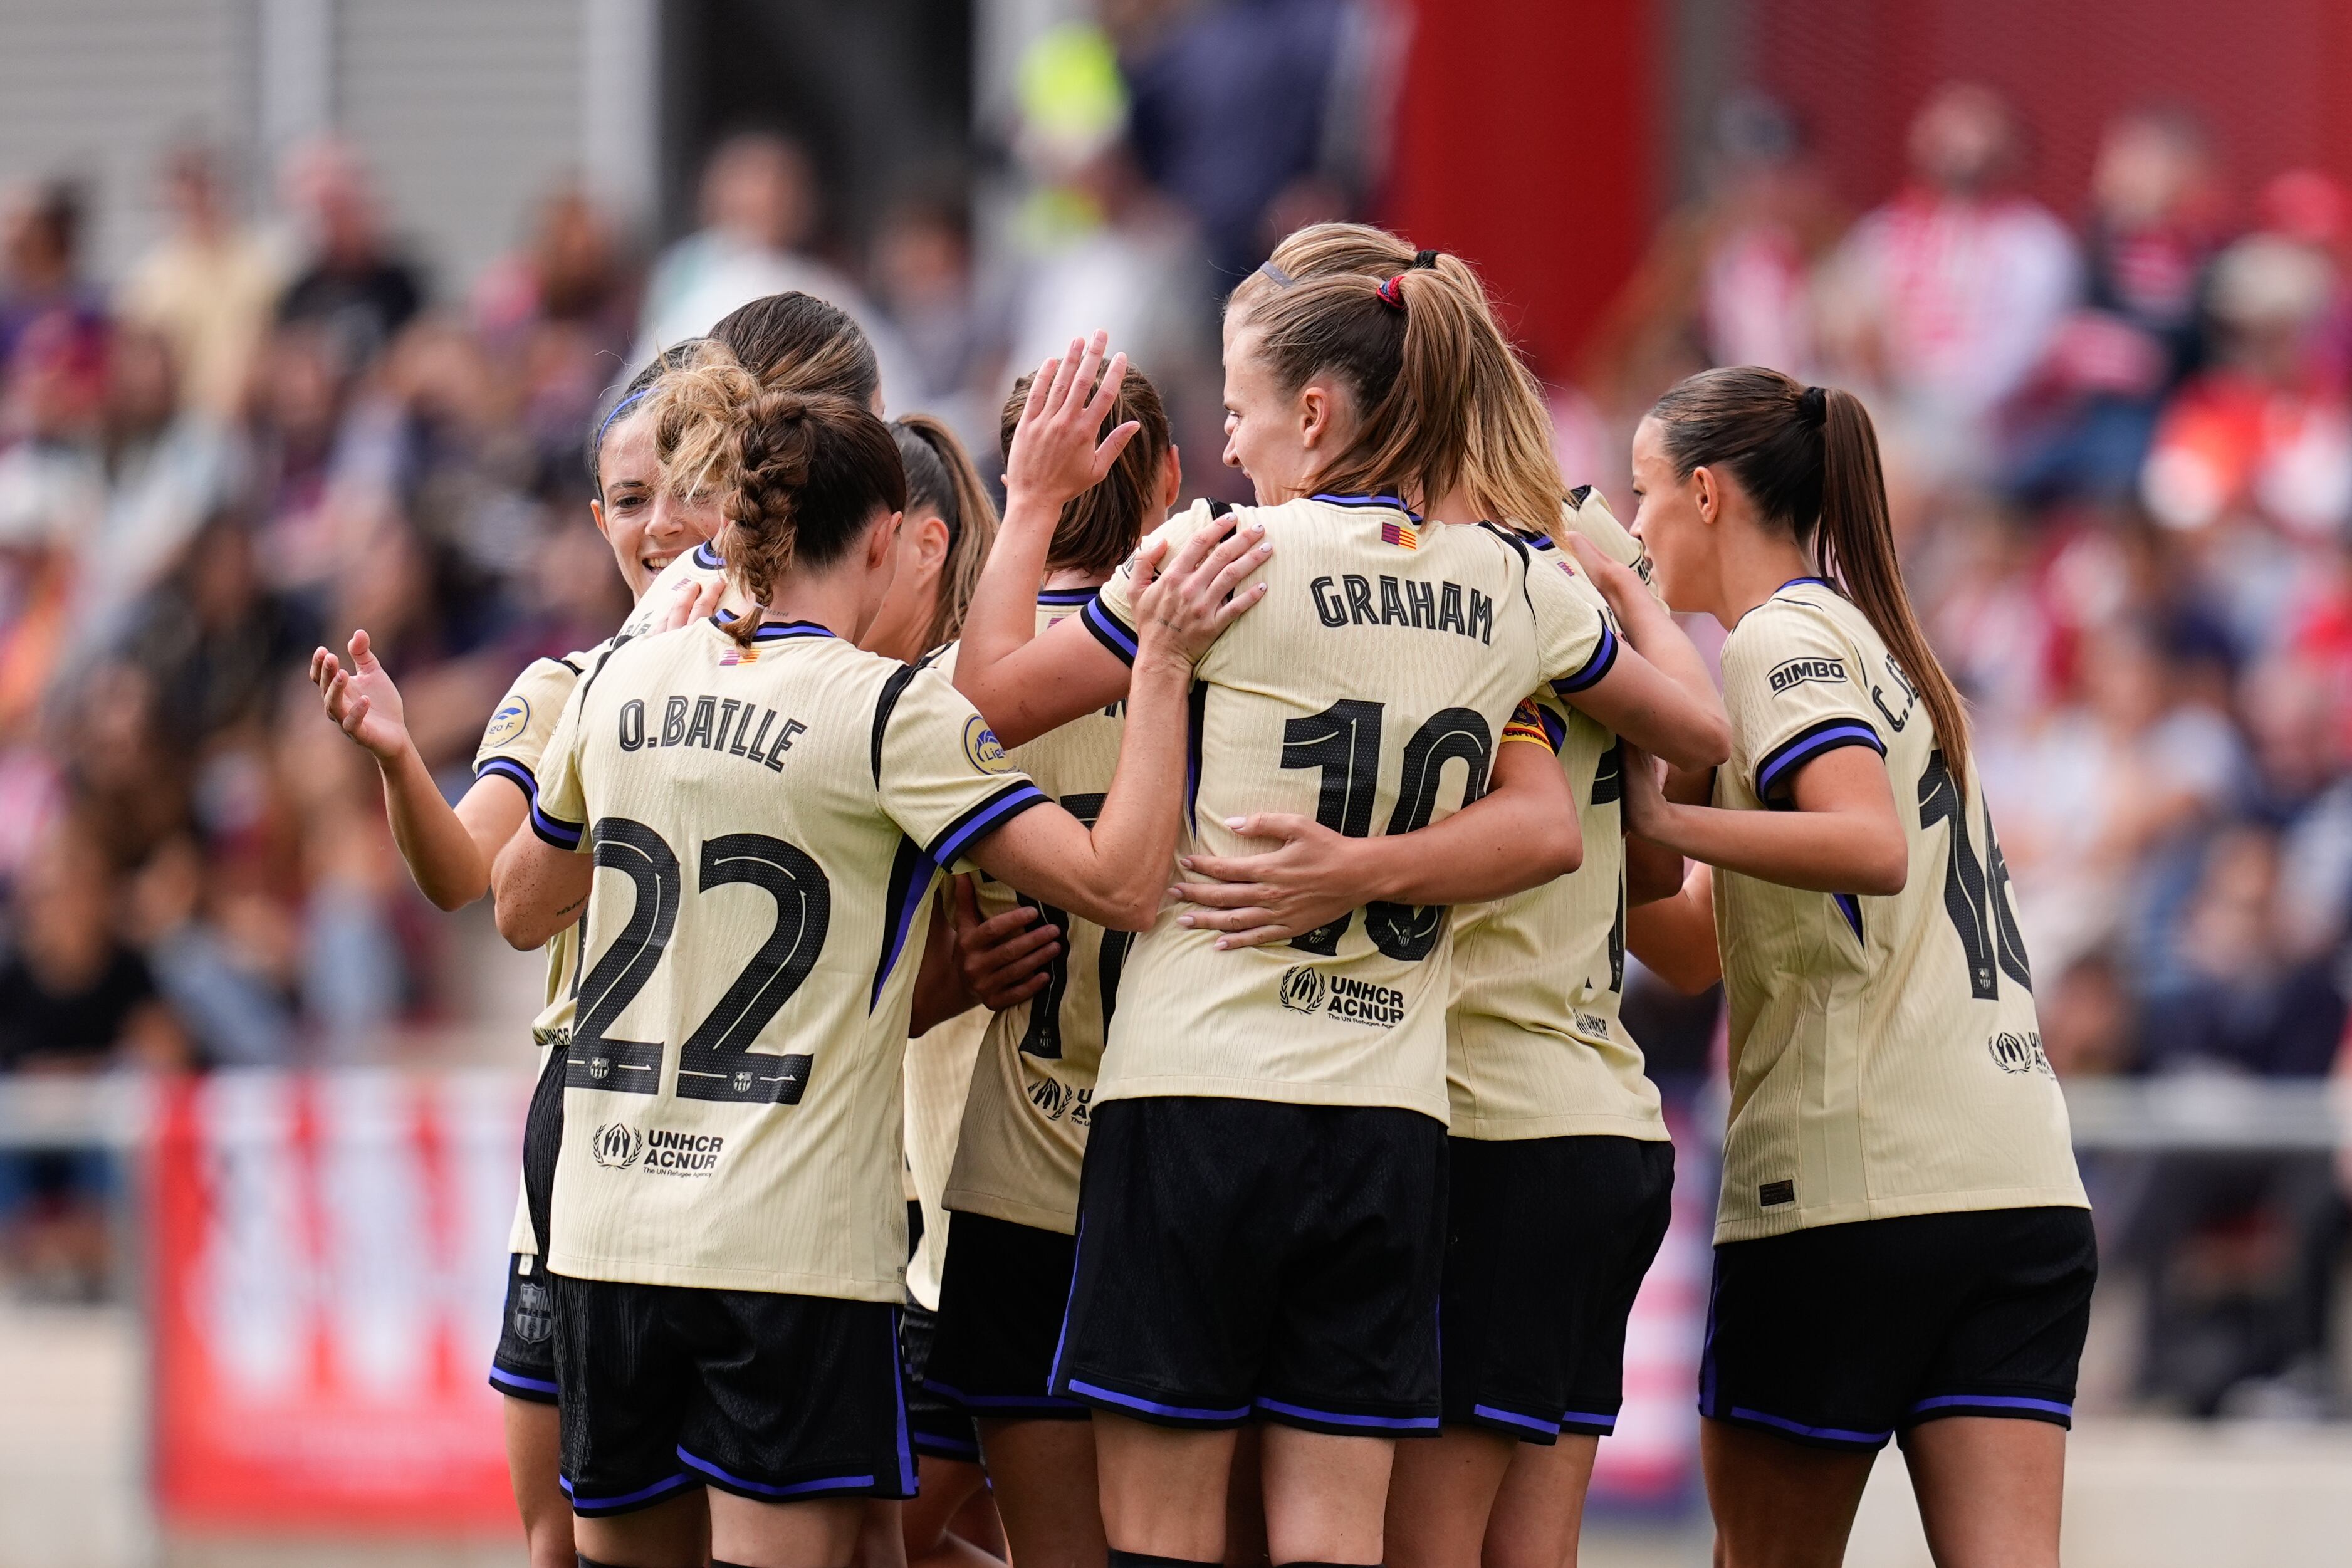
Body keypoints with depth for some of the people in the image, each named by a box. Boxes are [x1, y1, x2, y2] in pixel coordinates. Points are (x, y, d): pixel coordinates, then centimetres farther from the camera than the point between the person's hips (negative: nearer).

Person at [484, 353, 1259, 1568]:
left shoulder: (627, 682, 8)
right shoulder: (888, 712, -9)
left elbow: (521, 909, 24)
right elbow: (1117, 883, -14)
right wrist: (1161, 667, -8)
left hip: (606, 1237, 5)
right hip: (793, 1242, -5)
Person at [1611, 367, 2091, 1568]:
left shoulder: (1785, 639, -3)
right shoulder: (1866, 641, 23)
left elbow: (1871, 847, -22)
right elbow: (1689, 947, 22)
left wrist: (1664, 816, -16)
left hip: (1852, 1192, -8)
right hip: (2024, 1188, 8)